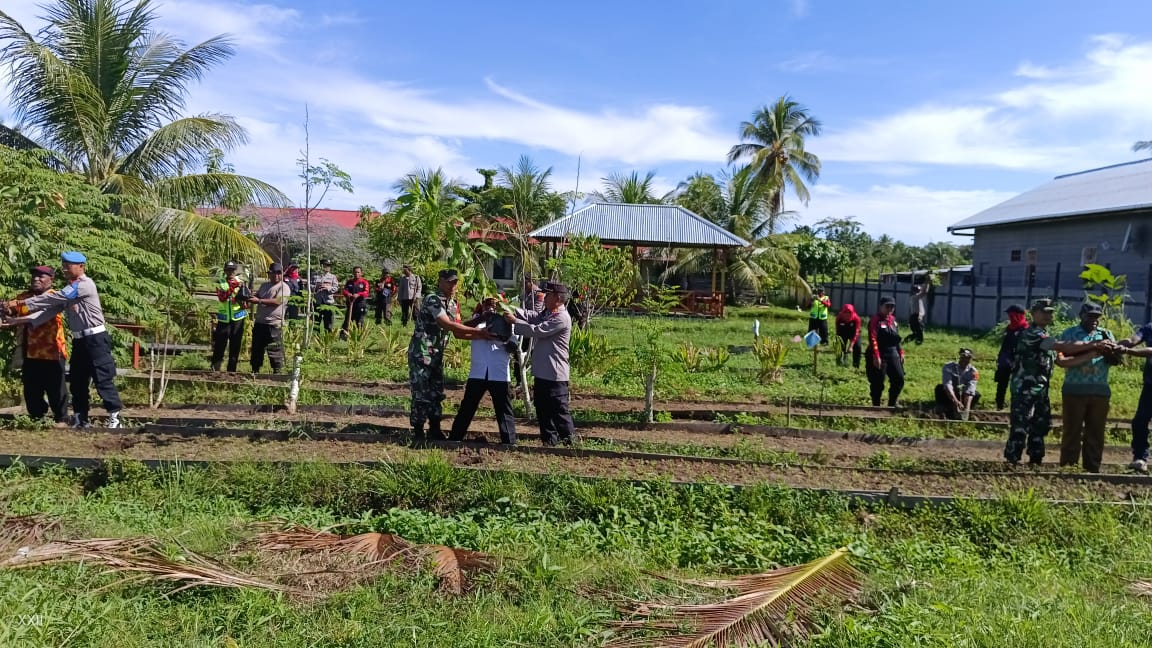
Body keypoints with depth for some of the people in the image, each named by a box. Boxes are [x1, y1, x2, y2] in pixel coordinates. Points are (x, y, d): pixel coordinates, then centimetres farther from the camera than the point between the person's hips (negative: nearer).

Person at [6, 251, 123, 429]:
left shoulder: (85, 285, -13)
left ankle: (115, 418, -4)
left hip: (95, 339, -9)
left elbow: (53, 298, -16)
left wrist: (22, 303, -12)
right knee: (77, 382, 11)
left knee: (103, 380, -8)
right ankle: (80, 419, 18)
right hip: (79, 341, 9)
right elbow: (50, 309, 7)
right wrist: (22, 318, -4)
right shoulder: (70, 289, 15)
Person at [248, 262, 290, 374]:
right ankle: (255, 370, 26)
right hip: (259, 323, 8)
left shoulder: (284, 287, -8)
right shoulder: (264, 285, 17)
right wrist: (250, 298, 2)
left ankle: (277, 371, 3)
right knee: (256, 348, 15)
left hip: (274, 324, -8)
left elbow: (277, 301, -20)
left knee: (275, 350, -5)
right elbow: (257, 296, 26)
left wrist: (259, 301, -21)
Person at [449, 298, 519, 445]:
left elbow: (513, 345, 2)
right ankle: (454, 438, 17)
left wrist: (503, 338, -19)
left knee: (504, 410, 2)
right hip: (478, 372, 0)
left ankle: (509, 442, 6)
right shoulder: (478, 319, 10)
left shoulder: (505, 322, 11)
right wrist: (481, 318, -27)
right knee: (467, 407, 9)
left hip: (499, 374, 0)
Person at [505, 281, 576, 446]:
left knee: (559, 409, -4)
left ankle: (569, 440, 4)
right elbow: (528, 316, 8)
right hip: (542, 372, 10)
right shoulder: (547, 314, 14)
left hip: (554, 374, -10)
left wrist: (514, 321, -13)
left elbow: (536, 330, -21)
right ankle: (549, 440, 24)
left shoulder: (561, 318, -17)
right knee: (542, 408, 15)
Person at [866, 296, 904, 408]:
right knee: (878, 383, -1)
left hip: (893, 354, 8)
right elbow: (873, 339, -21)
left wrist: (900, 352, 16)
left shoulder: (893, 319, 13)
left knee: (899, 379, 9)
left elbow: (896, 338, 20)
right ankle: (876, 406, 11)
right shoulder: (875, 320, -13)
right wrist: (876, 356, -27)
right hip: (880, 355, -8)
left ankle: (892, 404, 24)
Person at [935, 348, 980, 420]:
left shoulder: (973, 372, -14)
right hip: (949, 396, -1)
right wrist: (955, 401, -48)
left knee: (976, 395, -26)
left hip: (962, 396, 1)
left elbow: (969, 392, -25)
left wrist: (966, 408, -39)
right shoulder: (949, 367, -17)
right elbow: (947, 385, -32)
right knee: (940, 388, -30)